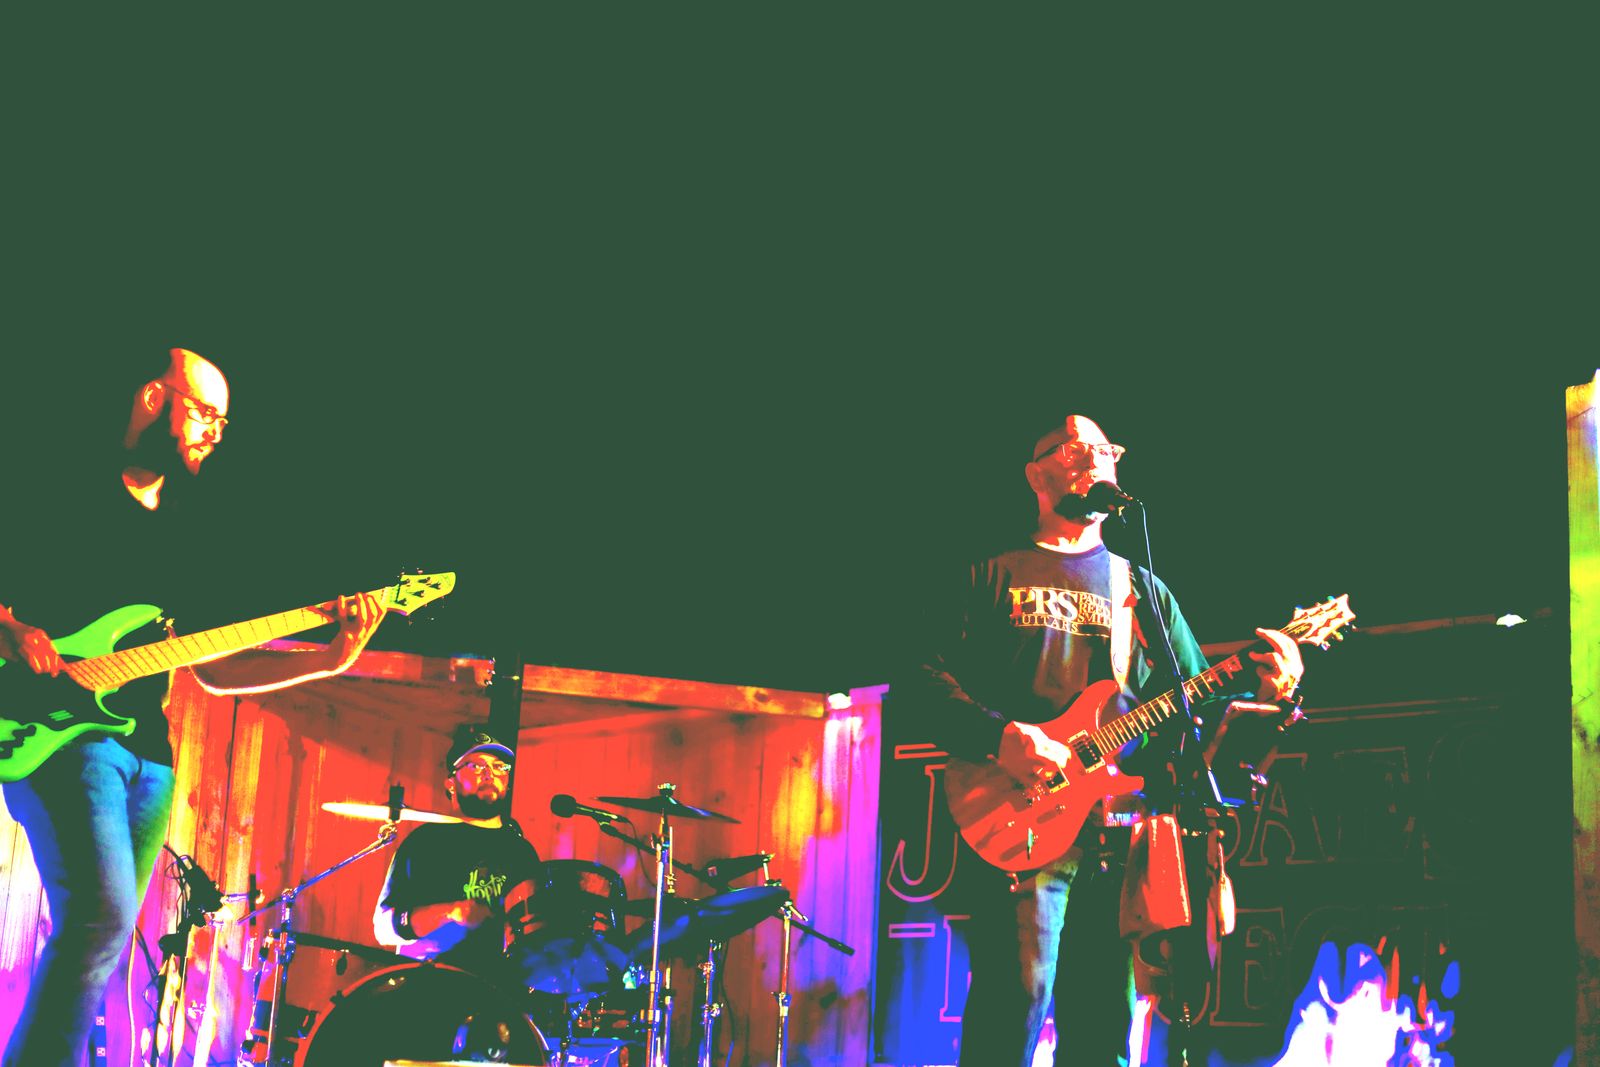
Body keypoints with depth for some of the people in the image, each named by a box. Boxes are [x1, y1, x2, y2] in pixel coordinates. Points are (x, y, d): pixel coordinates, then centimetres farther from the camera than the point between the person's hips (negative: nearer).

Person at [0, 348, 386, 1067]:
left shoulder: (187, 529, 20)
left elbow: (211, 669, 18)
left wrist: (331, 658, 6)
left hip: (146, 748, 7)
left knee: (101, 936, 4)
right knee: (104, 917, -24)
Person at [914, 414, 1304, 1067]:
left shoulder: (1143, 588, 23)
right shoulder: (996, 577, 12)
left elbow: (1200, 704, 18)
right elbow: (931, 679, 2)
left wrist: (1266, 691, -3)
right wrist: (997, 735, -16)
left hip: (1121, 833, 4)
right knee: (1014, 1003, -14)